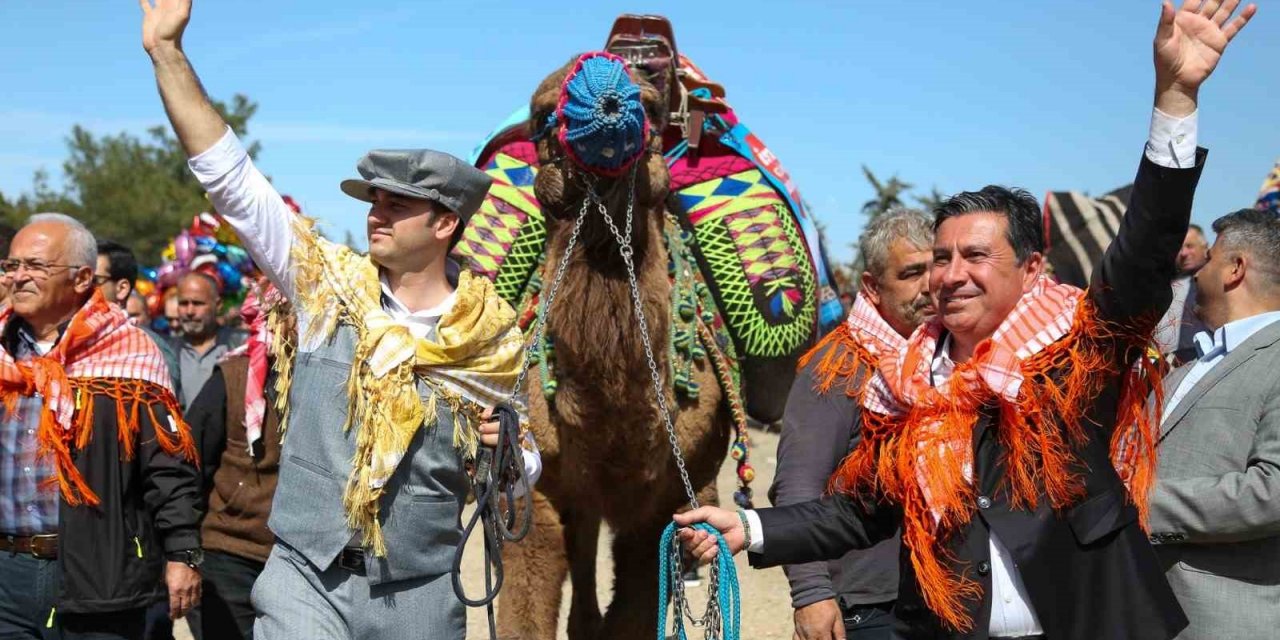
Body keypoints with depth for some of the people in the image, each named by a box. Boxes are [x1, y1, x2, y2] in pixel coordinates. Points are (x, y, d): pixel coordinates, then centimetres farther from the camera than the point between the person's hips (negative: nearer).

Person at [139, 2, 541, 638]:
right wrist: (168, 51, -9)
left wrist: (506, 449, -11)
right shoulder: (327, 282, -1)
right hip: (306, 576, 0)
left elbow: (522, 465, 12)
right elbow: (229, 176, -5)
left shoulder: (491, 335, -1)